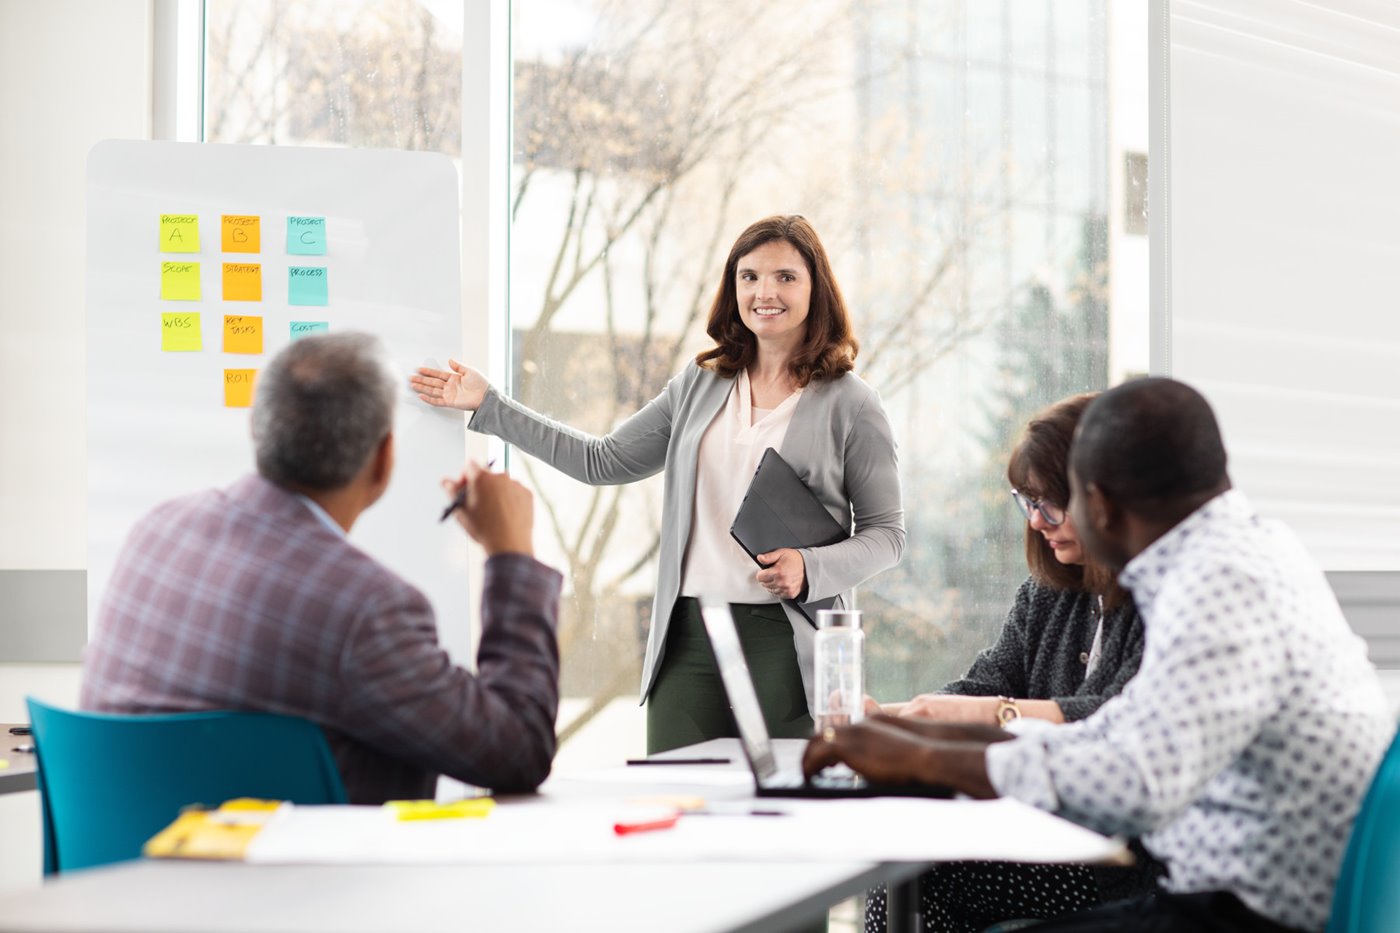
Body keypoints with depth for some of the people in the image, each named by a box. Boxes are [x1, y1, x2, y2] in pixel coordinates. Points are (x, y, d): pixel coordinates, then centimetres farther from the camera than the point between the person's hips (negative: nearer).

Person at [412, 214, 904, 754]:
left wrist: (810, 569, -15)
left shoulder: (849, 404, 2)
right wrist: (489, 406, 19)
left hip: (788, 644, -3)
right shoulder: (699, 385, 15)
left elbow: (886, 532, 4)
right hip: (690, 634, 3)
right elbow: (603, 461, 19)